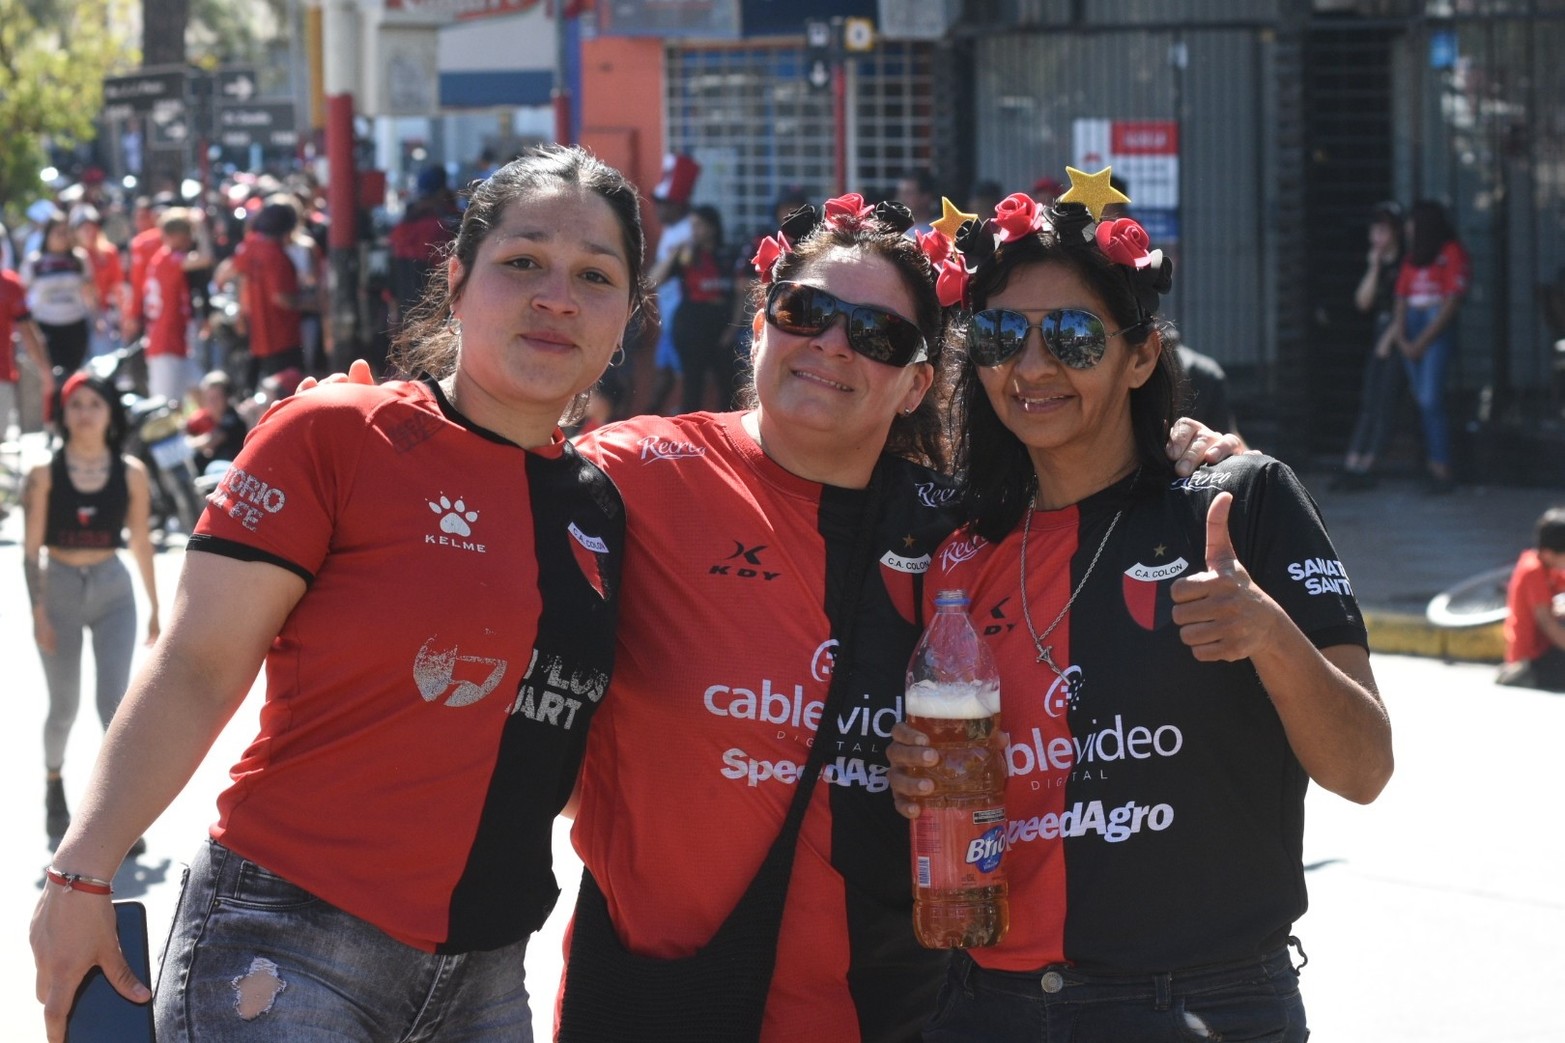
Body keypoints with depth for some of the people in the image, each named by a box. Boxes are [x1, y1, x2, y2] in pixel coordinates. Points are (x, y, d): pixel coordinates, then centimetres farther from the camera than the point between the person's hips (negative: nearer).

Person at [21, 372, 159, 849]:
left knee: (113, 702, -10)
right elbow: (31, 548, -6)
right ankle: (53, 784, 38)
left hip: (112, 589, 0)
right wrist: (38, 609, -13)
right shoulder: (45, 474, -7)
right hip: (60, 589, 0)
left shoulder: (130, 474, -3)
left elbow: (141, 541, 5)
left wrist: (154, 607, 9)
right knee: (63, 706, 11)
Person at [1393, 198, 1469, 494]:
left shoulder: (1452, 253, -4)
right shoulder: (1412, 258, 17)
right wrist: (1401, 339, -3)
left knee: (1430, 400, -14)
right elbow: (1401, 300, 12)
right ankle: (1434, 467, 2)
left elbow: (1452, 302, -10)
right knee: (1421, 400, 2)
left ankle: (1442, 469, -12)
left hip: (1437, 327, -7)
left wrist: (1421, 343, -12)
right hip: (1411, 326, 7)